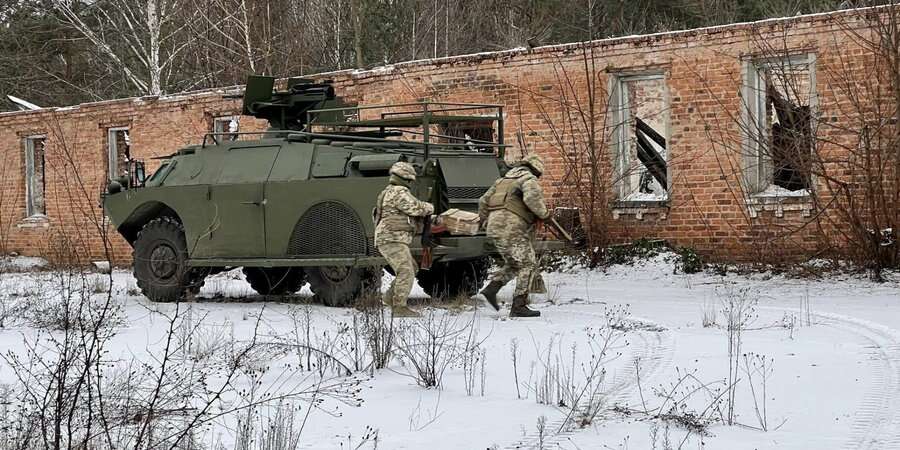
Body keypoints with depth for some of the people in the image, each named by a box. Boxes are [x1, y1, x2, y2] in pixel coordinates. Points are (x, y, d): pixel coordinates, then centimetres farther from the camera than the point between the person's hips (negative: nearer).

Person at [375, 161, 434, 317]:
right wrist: (430, 207, 3)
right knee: (405, 272, -14)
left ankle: (391, 297, 17)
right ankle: (400, 307, -16)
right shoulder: (399, 192, -11)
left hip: (390, 240, 11)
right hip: (392, 239, -11)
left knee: (412, 268, 17)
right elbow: (415, 208, -16)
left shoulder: (388, 192, 23)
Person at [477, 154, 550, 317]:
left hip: (495, 228, 8)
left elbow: (483, 202, 25)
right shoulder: (529, 179, 1)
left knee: (513, 265, 21)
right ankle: (519, 306, -8)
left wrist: (487, 218, 41)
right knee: (528, 266, -1)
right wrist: (543, 213, -5)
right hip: (512, 228, -8)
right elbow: (532, 197, -21)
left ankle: (491, 289, 4)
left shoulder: (503, 180, 25)